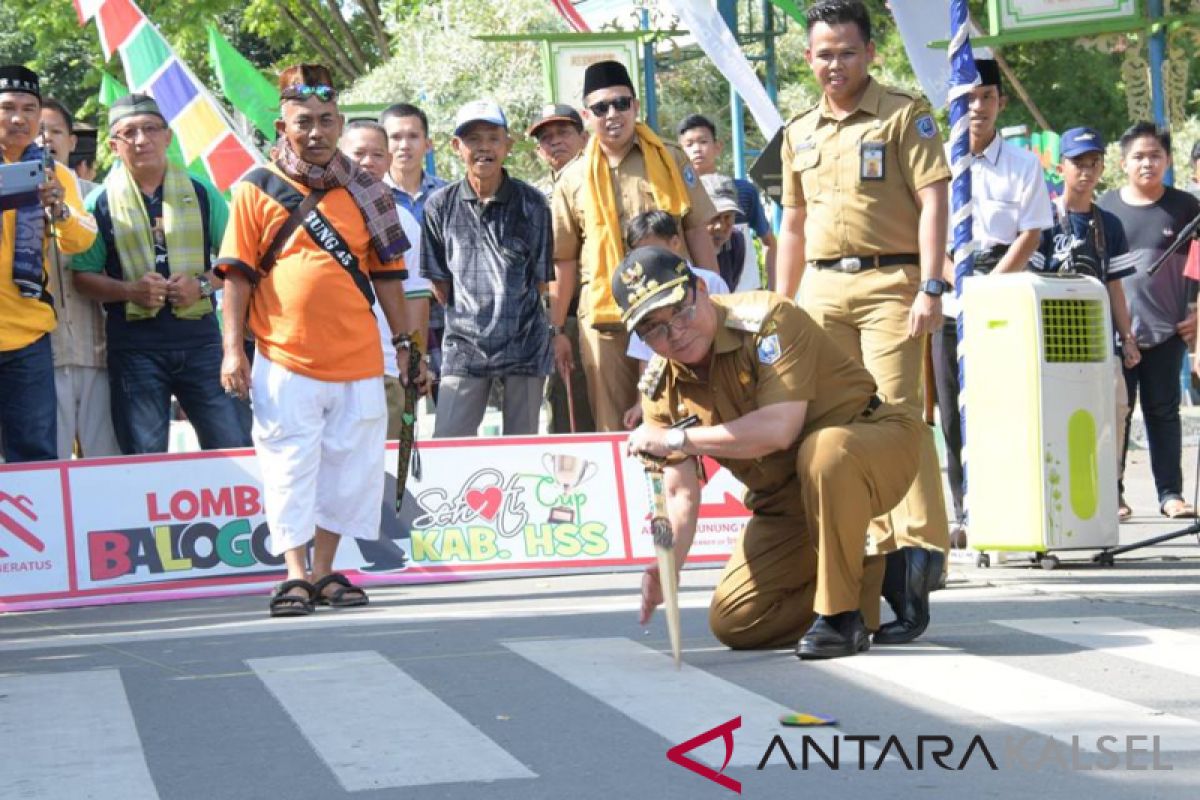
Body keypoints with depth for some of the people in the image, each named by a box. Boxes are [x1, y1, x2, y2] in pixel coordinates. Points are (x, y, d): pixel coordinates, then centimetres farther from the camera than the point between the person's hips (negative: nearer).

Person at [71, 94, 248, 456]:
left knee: (234, 446, -2)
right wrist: (130, 290, -13)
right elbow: (83, 275, 5)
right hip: (134, 341, -1)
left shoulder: (200, 193, 7)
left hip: (199, 336, 1)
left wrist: (204, 284, -8)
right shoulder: (101, 202, 4)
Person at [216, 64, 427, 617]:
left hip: (358, 360, 3)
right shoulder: (257, 189, 2)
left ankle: (324, 571, 16)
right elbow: (237, 274, 1)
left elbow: (387, 275, 14)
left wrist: (404, 344, 11)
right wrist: (233, 348, -6)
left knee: (349, 464, 6)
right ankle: (294, 574, 1)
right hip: (284, 358, -3)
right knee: (289, 463, -4)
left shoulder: (364, 191, 9)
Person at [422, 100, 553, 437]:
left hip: (525, 344, 0)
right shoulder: (441, 206, 2)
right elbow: (439, 282, 8)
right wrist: (470, 317, 6)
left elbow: (542, 277, 5)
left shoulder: (531, 203, 0)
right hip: (464, 344, 0)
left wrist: (511, 311, 4)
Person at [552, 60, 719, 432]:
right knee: (614, 427, 4)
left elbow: (697, 232, 7)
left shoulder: (670, 162, 5)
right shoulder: (572, 181, 7)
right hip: (603, 318, 1)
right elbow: (564, 259, 10)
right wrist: (555, 329, 9)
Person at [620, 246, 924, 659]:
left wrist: (678, 438, -30)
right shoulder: (660, 390, -6)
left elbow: (779, 429, -36)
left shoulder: (766, 319, -25)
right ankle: (870, 576, 14)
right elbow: (680, 493, -6)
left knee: (823, 450, -42)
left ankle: (843, 615, -26)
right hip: (787, 500, 6)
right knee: (732, 623, -3)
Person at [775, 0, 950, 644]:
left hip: (889, 283, -6)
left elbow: (933, 201, -6)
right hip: (822, 289, 6)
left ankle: (919, 551, -16)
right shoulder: (800, 132, 18)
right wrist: (781, 306, 18)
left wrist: (930, 287, -15)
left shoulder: (904, 116, 1)